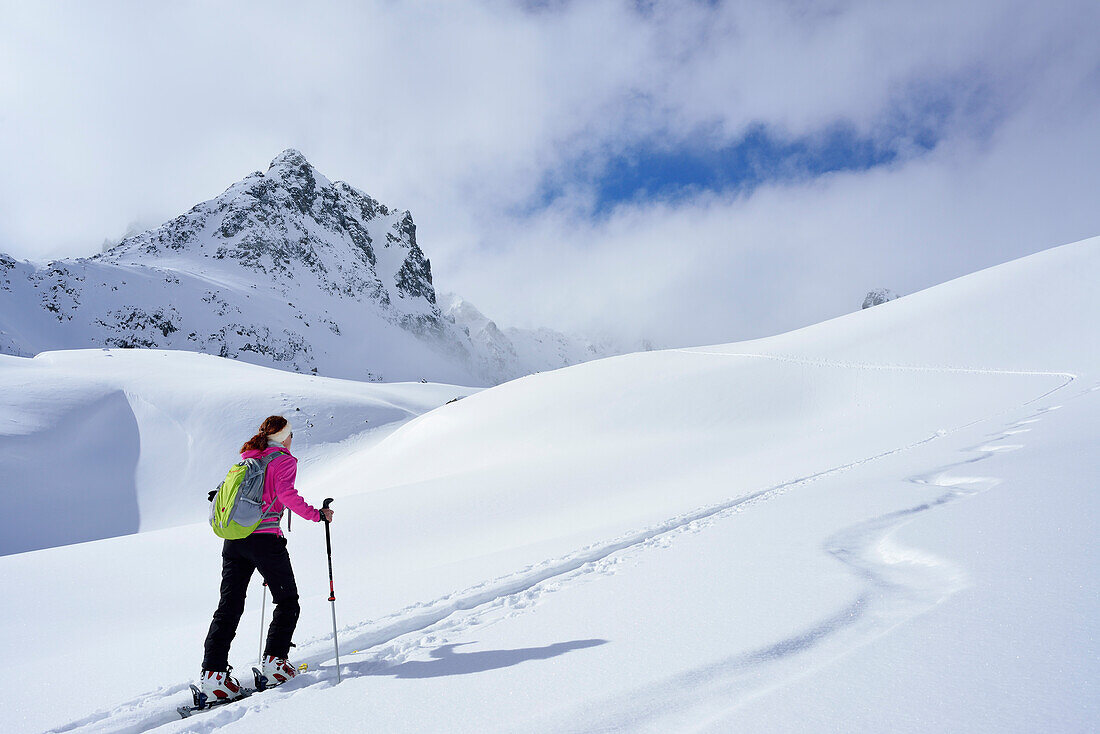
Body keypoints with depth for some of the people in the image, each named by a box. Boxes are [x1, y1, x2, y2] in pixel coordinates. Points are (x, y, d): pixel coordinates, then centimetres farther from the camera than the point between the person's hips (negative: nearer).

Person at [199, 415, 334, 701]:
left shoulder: (245, 460, 18)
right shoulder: (284, 460, -2)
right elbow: (286, 493, -17)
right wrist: (316, 515, -11)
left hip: (233, 538, 6)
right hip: (264, 538, -6)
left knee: (229, 606, 7)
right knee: (288, 602, 9)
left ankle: (213, 673, 0)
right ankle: (274, 662, 2)